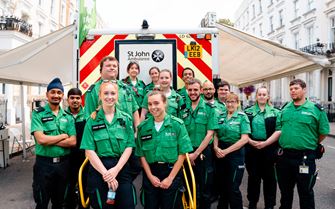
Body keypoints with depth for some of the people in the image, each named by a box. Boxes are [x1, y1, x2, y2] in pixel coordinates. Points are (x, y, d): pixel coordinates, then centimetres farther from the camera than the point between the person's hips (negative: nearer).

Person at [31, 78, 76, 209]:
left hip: (63, 163, 4)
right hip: (44, 163, -3)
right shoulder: (38, 114, -5)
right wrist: (63, 136, -9)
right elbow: (41, 139, -19)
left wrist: (49, 141, -15)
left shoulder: (68, 117, 5)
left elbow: (73, 142, -6)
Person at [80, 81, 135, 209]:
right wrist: (106, 173, -12)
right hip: (98, 169, -1)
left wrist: (116, 169, -12)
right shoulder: (92, 120, 1)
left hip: (122, 168, 1)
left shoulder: (126, 119, 5)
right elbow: (89, 151, -4)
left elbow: (129, 147, 1)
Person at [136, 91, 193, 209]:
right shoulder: (143, 127, 1)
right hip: (150, 173, 2)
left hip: (172, 171, -2)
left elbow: (182, 153, -7)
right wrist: (150, 176, -5)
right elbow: (141, 154, 3)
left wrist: (170, 178, -9)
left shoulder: (177, 124, -6)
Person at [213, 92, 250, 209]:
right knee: (222, 186, 15)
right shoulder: (221, 117, 9)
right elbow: (216, 135, 11)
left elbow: (244, 139, -13)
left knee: (233, 188, 0)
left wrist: (226, 151, -16)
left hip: (235, 153, -4)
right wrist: (216, 147, -9)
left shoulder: (242, 117, -5)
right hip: (220, 154, 5)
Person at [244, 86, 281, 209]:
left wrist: (265, 143, -13)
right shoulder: (248, 112, 9)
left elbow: (278, 131, -4)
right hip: (251, 149, 1)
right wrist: (251, 141, -10)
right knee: (253, 177, 10)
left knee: (269, 177, 6)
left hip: (269, 149, -1)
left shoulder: (275, 112, 4)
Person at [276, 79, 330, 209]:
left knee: (305, 192, 8)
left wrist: (311, 145, 4)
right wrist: (287, 145, 13)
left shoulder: (316, 109, -6)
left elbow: (323, 133, -2)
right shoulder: (285, 109, 7)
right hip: (284, 156, 5)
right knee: (285, 190, 19)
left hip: (305, 158, -4)